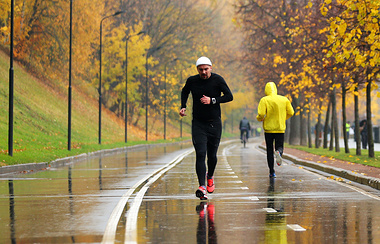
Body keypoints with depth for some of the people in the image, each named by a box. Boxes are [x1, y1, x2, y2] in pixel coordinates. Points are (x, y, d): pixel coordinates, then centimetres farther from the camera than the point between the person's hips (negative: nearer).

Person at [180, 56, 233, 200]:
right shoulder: (192, 81, 0)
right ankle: (202, 187, -22)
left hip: (214, 123, 0)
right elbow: (184, 92, 21)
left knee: (212, 155, 9)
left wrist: (212, 100, -16)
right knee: (200, 154, -14)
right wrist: (183, 106, 7)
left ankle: (210, 176, 40)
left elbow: (229, 96, -5)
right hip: (198, 123, 0)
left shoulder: (217, 80, -5)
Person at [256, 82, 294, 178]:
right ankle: (279, 152, -28)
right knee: (279, 147, 10)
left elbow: (261, 114, -17)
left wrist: (259, 118, 6)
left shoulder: (264, 100, -8)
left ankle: (272, 172, 6)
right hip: (280, 129, 1)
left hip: (268, 129, -1)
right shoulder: (284, 100, 2)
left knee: (269, 150, 8)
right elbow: (291, 112, 5)